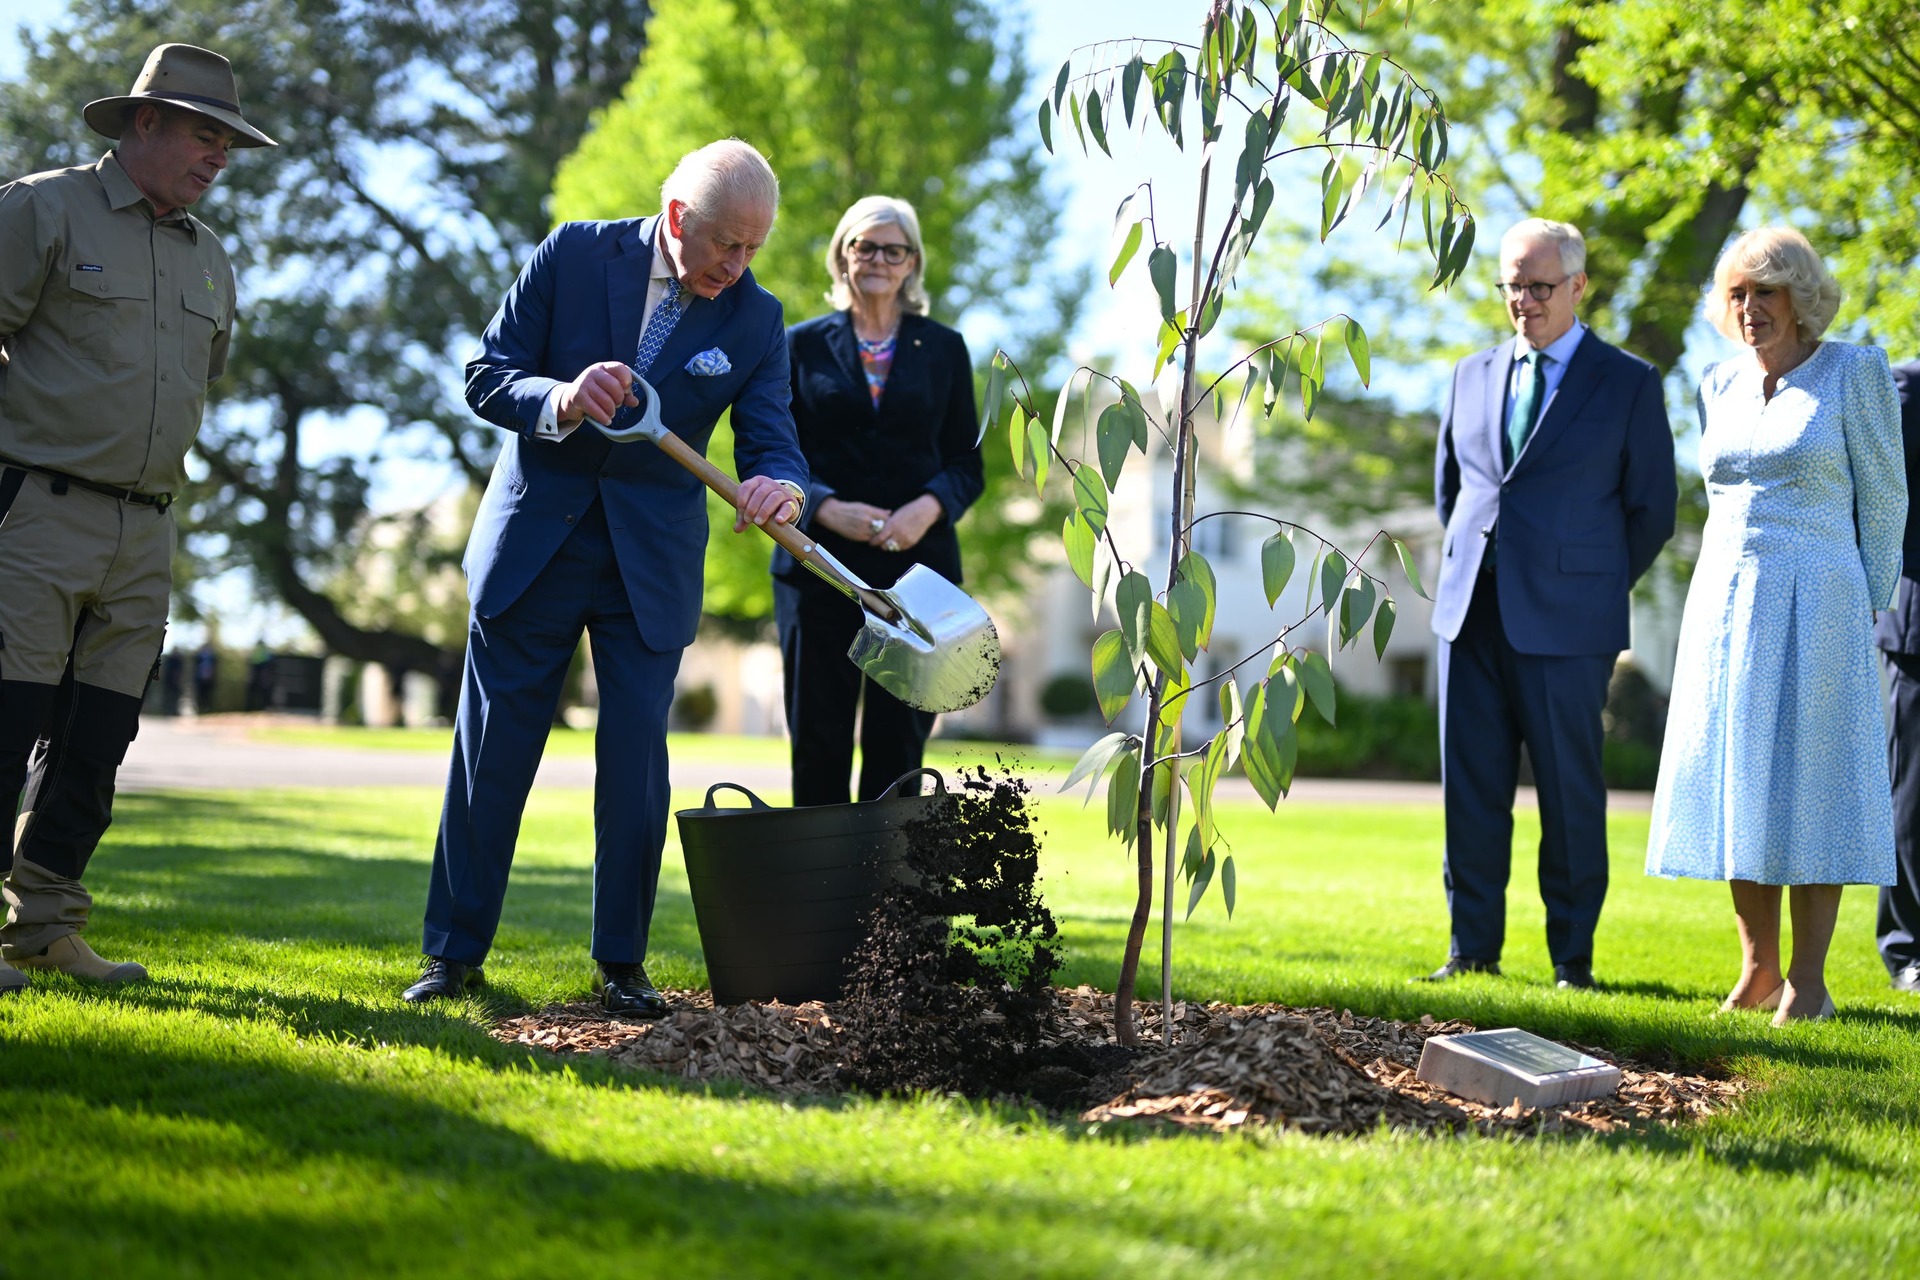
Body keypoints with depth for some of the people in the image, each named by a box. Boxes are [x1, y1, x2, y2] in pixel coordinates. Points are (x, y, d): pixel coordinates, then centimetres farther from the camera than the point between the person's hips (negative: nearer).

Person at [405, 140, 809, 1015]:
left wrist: (779, 487, -32)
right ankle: (454, 953, 15)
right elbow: (486, 376, -7)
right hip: (534, 544, -1)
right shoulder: (573, 255, -7)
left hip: (651, 565, 1)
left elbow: (773, 442, -7)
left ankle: (622, 963, 13)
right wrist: (561, 400, -29)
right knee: (491, 754, 4)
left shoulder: (755, 319, -3)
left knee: (636, 762, 0)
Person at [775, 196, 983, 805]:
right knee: (817, 744, -1)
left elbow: (967, 464, 9)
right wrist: (828, 509, -12)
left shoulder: (944, 349, 12)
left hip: (916, 567, 0)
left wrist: (928, 507, -12)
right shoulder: (804, 344, 9)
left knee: (898, 745, -2)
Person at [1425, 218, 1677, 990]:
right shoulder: (1474, 375, 14)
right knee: (1470, 786, 4)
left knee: (1569, 792, 1)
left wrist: (1594, 588, 5)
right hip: (1471, 611, 4)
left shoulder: (1627, 384, 2)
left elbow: (1653, 508, 4)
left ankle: (1573, 957, 10)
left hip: (1565, 622, -4)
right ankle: (1473, 950, 12)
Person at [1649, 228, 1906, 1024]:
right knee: (1736, 786, 5)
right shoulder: (1719, 386, 11)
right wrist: (1733, 591, 16)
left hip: (1813, 603, -5)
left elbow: (1883, 497, -1)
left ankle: (1808, 981, 0)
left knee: (1807, 786, -4)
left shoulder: (1855, 373, -3)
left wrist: (1866, 613, -3)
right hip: (1724, 602, 5)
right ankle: (1757, 968, 12)